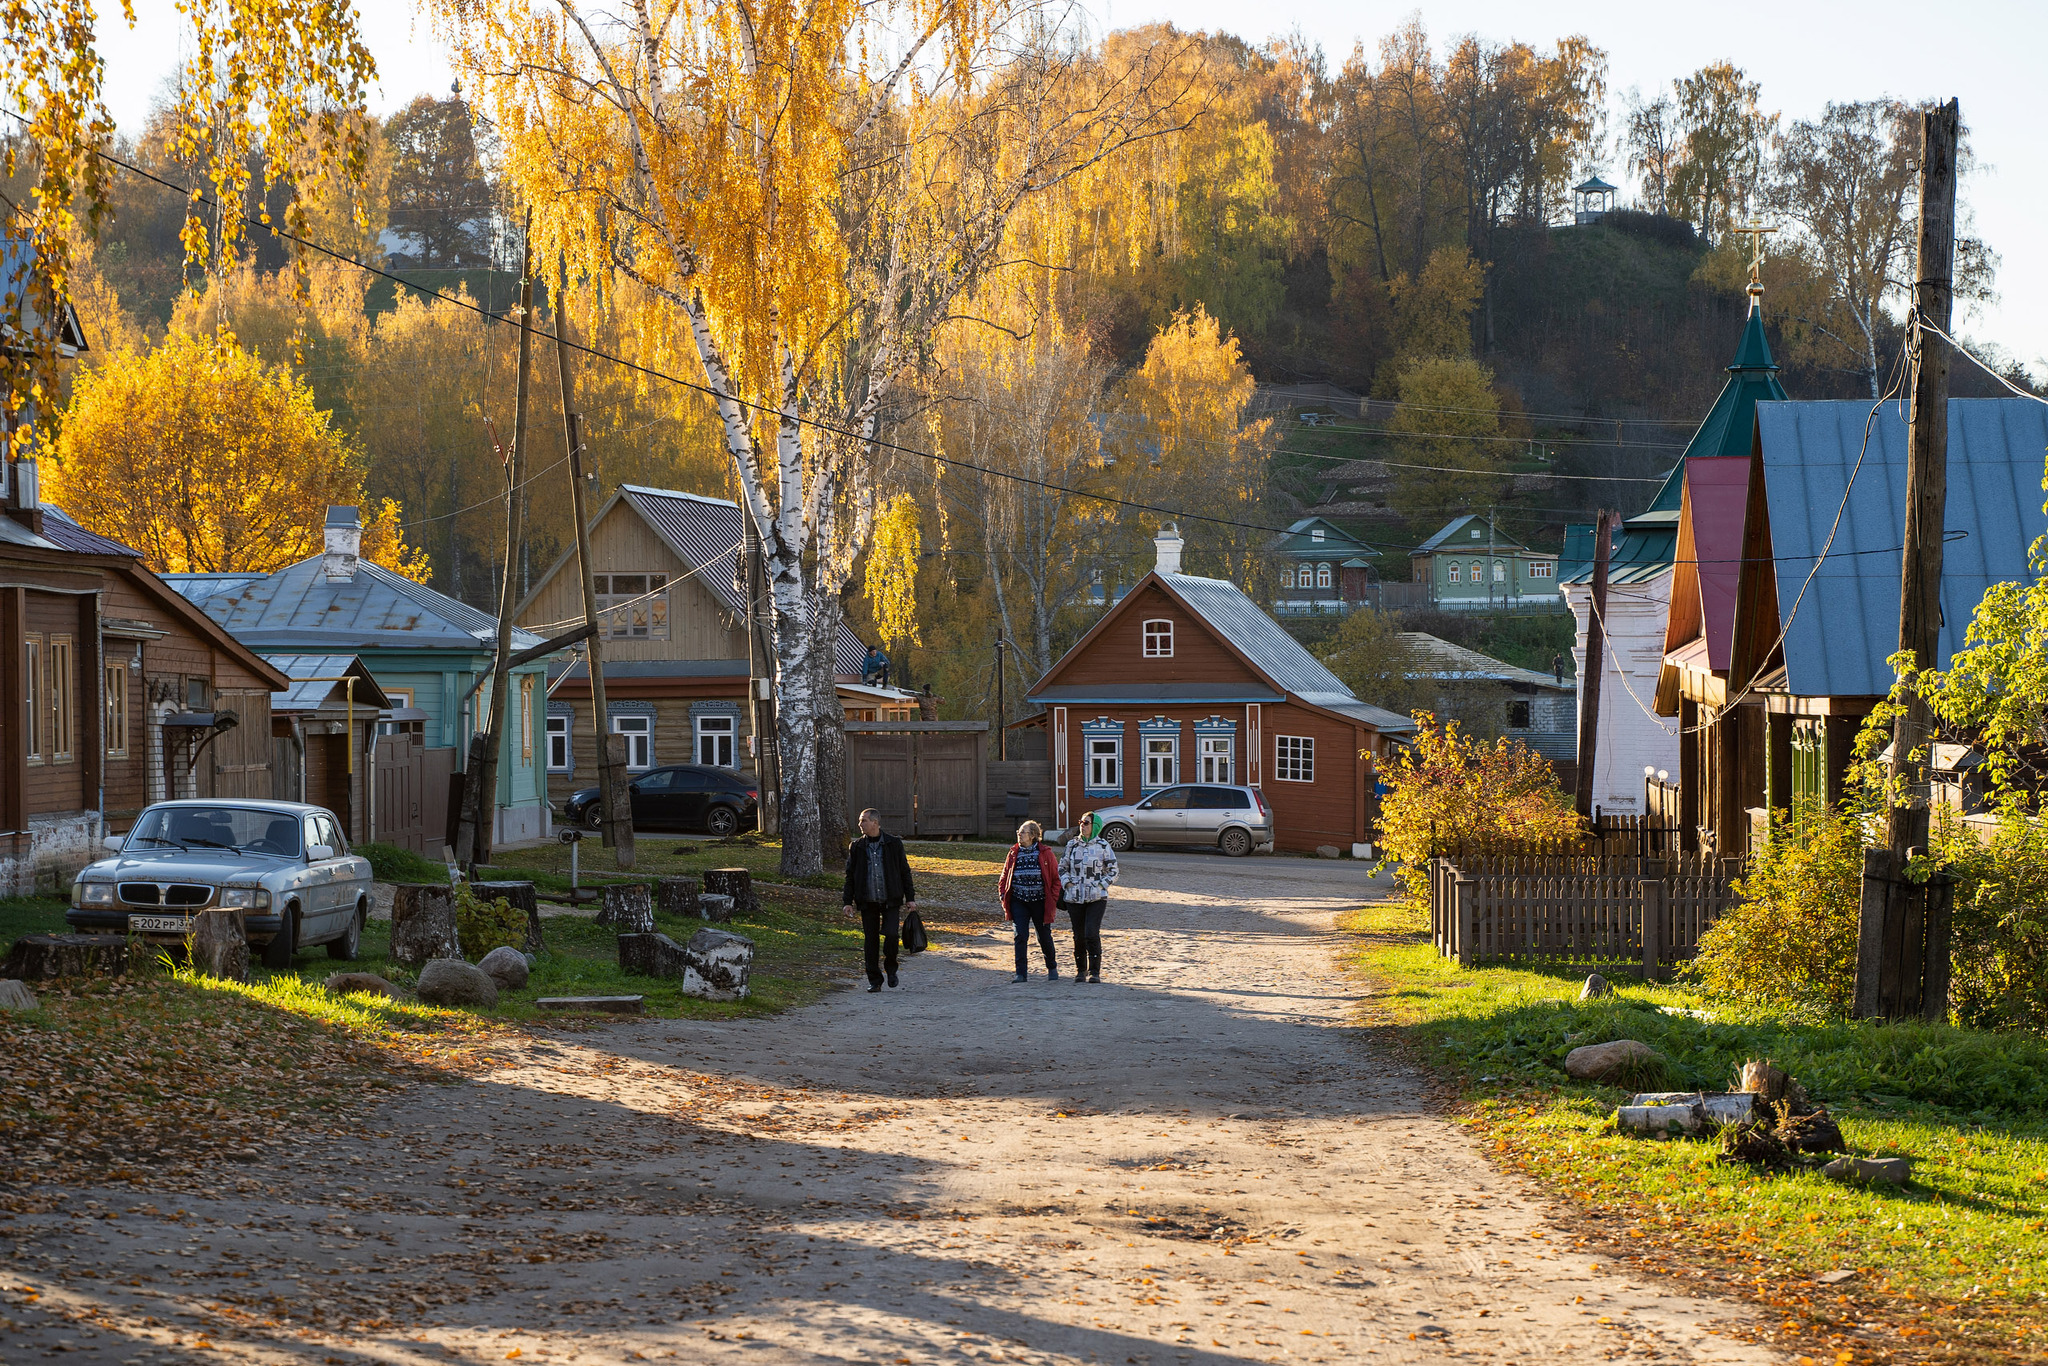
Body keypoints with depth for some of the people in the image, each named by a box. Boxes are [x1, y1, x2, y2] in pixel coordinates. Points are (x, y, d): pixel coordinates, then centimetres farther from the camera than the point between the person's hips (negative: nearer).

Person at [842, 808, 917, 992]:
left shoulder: (893, 844, 2)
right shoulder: (857, 847, 6)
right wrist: (847, 901, 3)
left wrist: (910, 897, 3)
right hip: (868, 902, 2)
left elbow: (904, 871, 6)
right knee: (871, 940, 2)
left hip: (891, 901, -2)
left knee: (891, 935, -14)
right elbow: (850, 875, 9)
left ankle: (891, 968, 13)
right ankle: (874, 981, 11)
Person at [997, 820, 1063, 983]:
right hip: (1019, 901, 2)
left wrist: (1053, 899, -7)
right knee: (1021, 936, -8)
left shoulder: (1045, 853, -2)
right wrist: (1003, 895, 1)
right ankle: (1021, 973, -6)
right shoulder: (1014, 853, 6)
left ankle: (1052, 968, 31)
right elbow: (1004, 876, 15)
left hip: (1040, 901, -1)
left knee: (1044, 936, 10)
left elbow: (1056, 877, 2)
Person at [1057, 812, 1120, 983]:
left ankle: (1095, 972, -7)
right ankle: (1080, 970, 21)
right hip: (1074, 897, 3)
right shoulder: (1072, 845, 8)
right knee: (1079, 936, 7)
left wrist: (1100, 885, -7)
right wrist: (1067, 884, 1)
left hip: (1096, 898, -3)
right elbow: (1062, 867, 16)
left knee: (1092, 934, -14)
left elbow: (1112, 871, 4)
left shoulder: (1103, 846, -1)